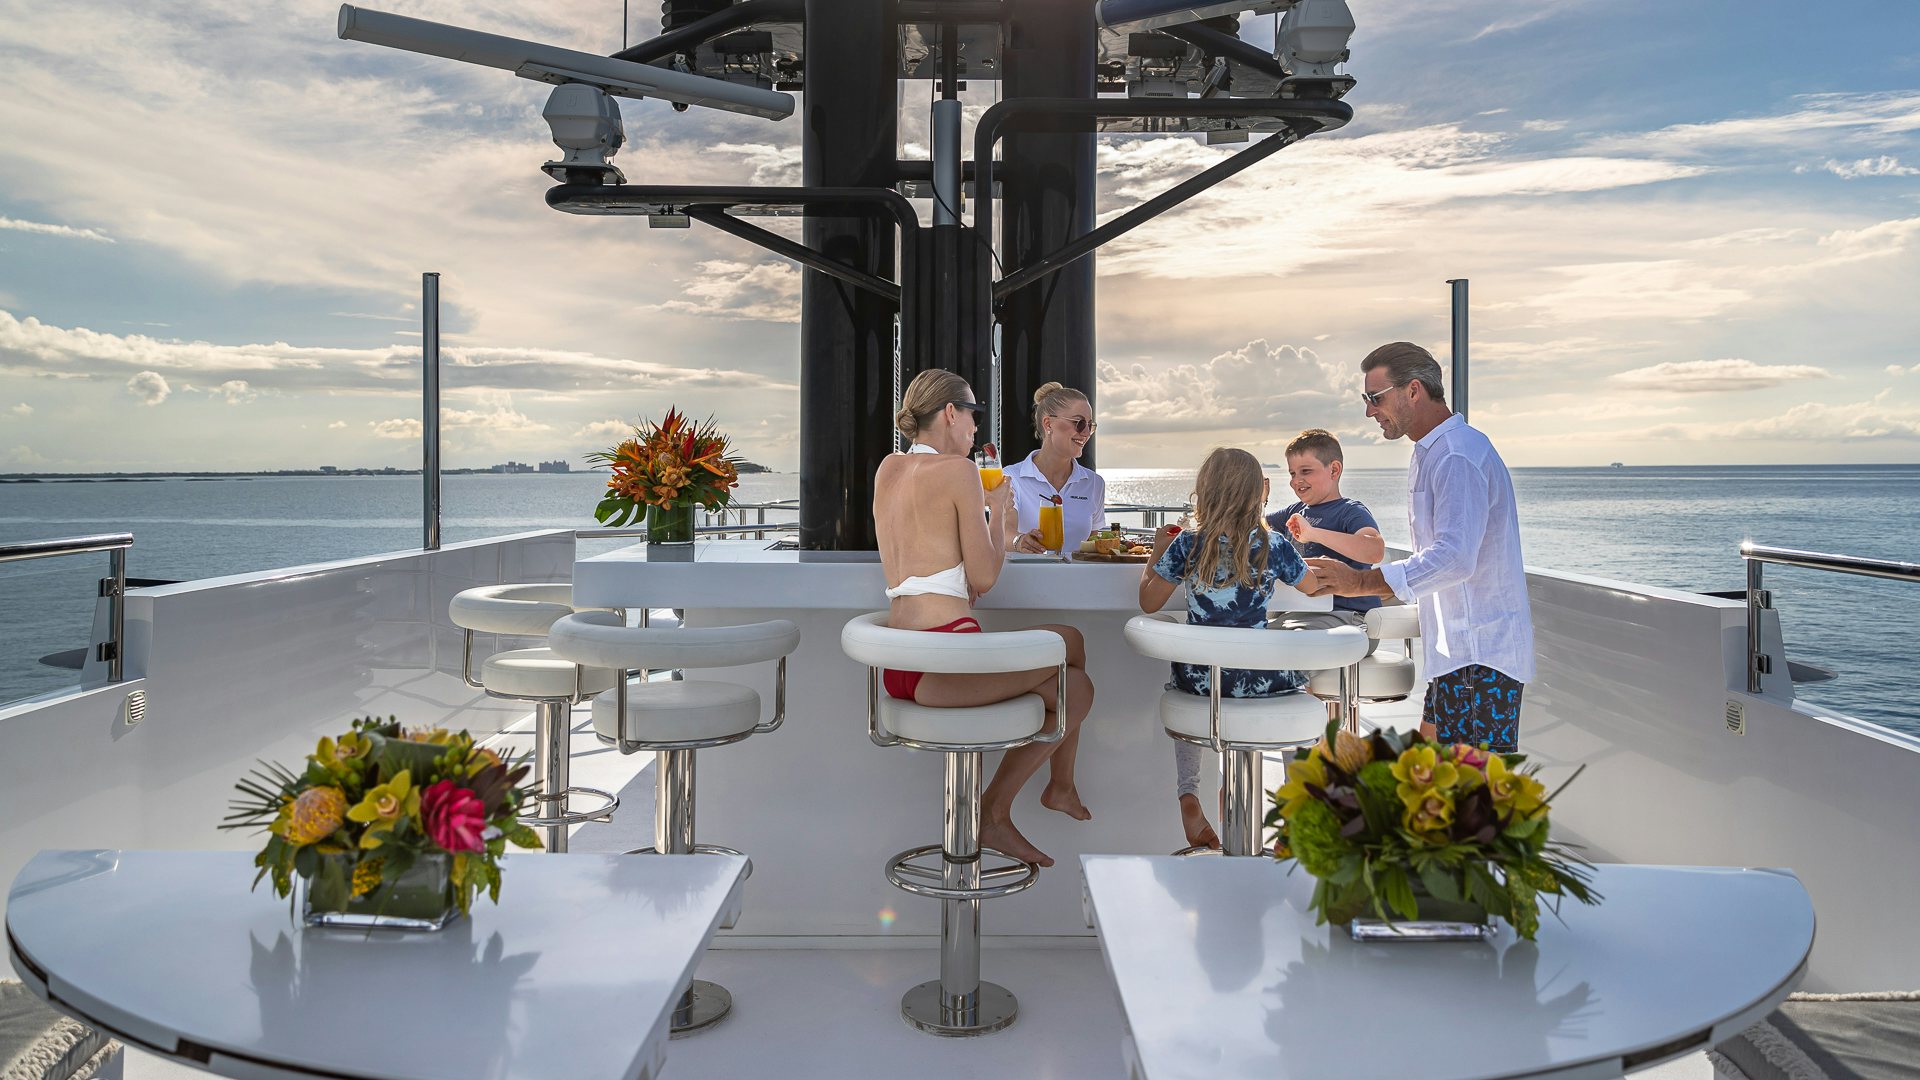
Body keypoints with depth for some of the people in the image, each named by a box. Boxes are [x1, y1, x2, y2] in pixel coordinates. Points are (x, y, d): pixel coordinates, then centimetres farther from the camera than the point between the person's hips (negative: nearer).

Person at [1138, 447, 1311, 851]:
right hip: (1260, 678, 0)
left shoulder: (1186, 544, -9)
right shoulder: (1274, 545, -8)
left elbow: (1148, 601, 0)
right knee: (1299, 683, 32)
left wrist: (1158, 551, 15)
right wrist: (1301, 560, 30)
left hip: (1201, 678, 0)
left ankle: (1188, 796, 24)